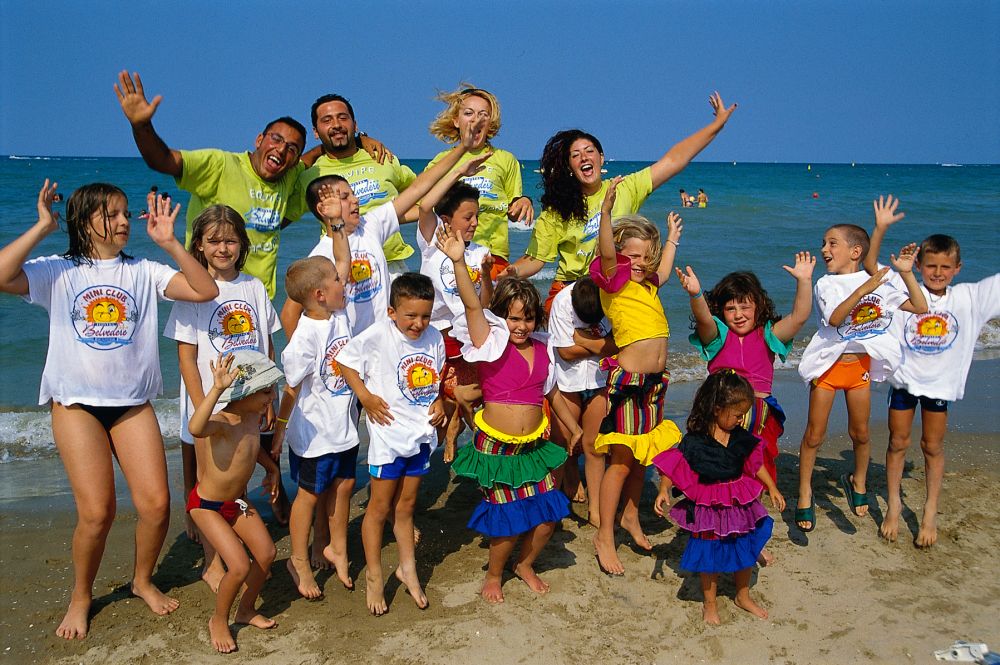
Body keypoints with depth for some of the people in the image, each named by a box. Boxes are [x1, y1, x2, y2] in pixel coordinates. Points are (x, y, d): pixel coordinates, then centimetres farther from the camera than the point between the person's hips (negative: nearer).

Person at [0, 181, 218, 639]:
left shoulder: (143, 272, 5)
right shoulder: (58, 271, 1)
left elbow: (205, 290, -6)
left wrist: (169, 243, -12)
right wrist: (42, 227, -15)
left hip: (133, 403, 2)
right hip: (77, 403, -2)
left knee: (156, 504, -4)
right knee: (96, 512, -8)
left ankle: (143, 580, 25)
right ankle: (81, 597, 20)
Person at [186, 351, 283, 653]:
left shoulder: (254, 416, -6)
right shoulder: (221, 423, -32)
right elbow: (195, 428, -58)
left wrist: (271, 467, 19)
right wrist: (217, 389, -61)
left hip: (238, 500, 8)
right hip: (207, 505, -8)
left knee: (266, 552, 6)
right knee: (240, 566, -15)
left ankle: (246, 609, 30)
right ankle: (218, 621, 13)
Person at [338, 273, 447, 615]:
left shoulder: (434, 338, -1)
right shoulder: (377, 336, -17)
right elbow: (344, 360, -10)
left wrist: (439, 402, -4)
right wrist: (365, 397, -16)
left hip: (421, 433, 5)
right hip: (389, 433, -4)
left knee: (406, 505, 18)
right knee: (380, 506, 7)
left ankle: (407, 568, 34)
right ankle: (374, 576, 22)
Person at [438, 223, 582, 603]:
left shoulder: (542, 351, 6)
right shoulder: (492, 343, -9)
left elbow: (551, 393, 21)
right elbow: (472, 305, -26)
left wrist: (574, 428, 31)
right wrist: (458, 261, -40)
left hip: (533, 448, 5)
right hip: (495, 447, -5)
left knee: (548, 514, 6)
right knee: (509, 521, -2)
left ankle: (525, 565, 35)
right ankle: (494, 574, 28)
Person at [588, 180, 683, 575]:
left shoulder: (648, 283, 13)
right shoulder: (614, 280, -7)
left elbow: (664, 271, 37)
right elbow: (606, 252, -28)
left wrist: (672, 238, 48)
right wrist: (606, 210, -41)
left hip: (655, 380, 8)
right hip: (628, 379, -7)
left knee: (641, 454, 17)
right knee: (622, 460, -3)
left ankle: (631, 516, 34)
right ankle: (604, 537, 6)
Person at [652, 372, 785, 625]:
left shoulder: (741, 438, -3)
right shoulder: (694, 441, -19)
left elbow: (756, 464, 11)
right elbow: (673, 467, -17)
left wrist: (772, 489, 15)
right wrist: (663, 490, -30)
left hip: (739, 506, 5)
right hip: (708, 509, -5)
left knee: (746, 551, 18)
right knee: (710, 557, 8)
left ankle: (743, 596, 41)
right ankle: (710, 603, 28)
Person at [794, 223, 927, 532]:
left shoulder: (877, 283, -2)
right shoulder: (826, 284, -9)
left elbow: (920, 308, -3)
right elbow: (834, 318, -28)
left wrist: (906, 273, -11)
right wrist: (862, 291, -40)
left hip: (860, 365, 2)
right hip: (828, 365, -2)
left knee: (860, 432, 14)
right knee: (814, 435, 4)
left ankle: (858, 481, 40)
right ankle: (805, 493, 19)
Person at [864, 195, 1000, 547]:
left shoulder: (969, 297, -5)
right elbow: (870, 265, -12)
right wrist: (881, 228, -24)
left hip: (941, 382, 1)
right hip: (904, 378, 0)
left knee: (933, 447, 12)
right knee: (897, 443, 12)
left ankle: (930, 513, 26)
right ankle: (894, 505, 28)